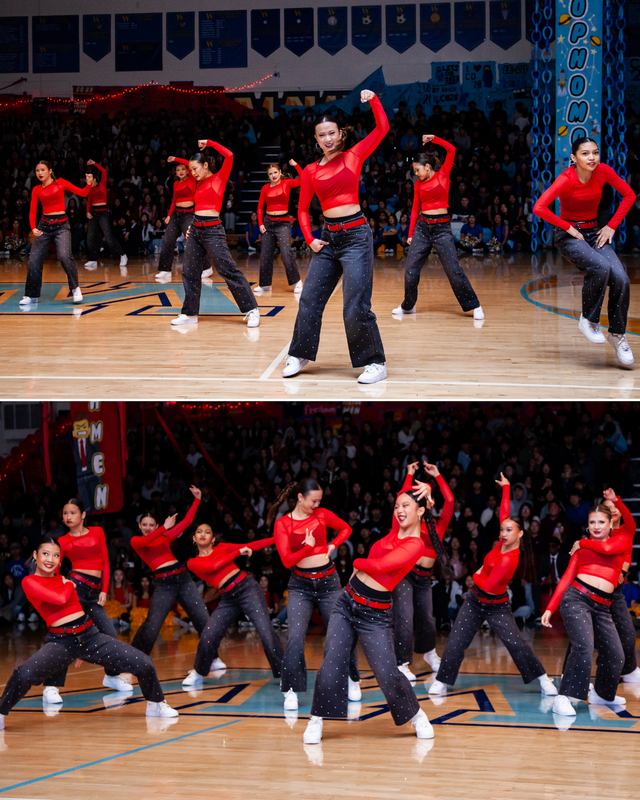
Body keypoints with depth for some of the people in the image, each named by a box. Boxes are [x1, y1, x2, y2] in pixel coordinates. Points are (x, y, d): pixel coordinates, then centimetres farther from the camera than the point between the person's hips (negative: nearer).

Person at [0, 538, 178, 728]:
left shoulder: (62, 579, 14)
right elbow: (60, 599, -15)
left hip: (90, 635, 6)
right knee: (24, 674, -32)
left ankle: (155, 704, 27)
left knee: (145, 664, -1)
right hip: (60, 642, -6)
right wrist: (69, 585, 1)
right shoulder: (29, 582, -5)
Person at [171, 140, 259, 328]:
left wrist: (209, 143, -5)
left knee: (228, 270, -9)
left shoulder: (219, 178, -2)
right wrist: (193, 226, 11)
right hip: (195, 229, 7)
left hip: (212, 230, -7)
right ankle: (190, 313, 16)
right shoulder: (199, 184, 16)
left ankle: (251, 310, -5)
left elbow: (229, 155, -14)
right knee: (190, 273, 7)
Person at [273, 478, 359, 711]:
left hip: (329, 582, 2)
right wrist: (308, 546, -13)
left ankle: (352, 680, 26)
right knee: (295, 637, -17)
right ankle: (291, 691, -8)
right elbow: (287, 561, -12)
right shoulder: (282, 524, -5)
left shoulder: (322, 515, 2)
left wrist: (333, 546, 4)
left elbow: (346, 529, 18)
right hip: (301, 585, -2)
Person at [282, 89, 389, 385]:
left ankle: (375, 363, 3)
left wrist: (372, 100, -7)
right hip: (328, 237, 4)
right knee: (310, 298, 8)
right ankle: (298, 355, 23)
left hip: (355, 235, -4)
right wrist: (309, 239, 5)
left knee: (356, 307, -8)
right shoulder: (311, 171, 9)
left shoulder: (353, 156, 2)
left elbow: (382, 128, -1)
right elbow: (303, 209, 16)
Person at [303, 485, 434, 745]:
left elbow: (378, 565, -19)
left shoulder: (415, 546, -14)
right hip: (348, 602, 6)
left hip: (375, 613, -6)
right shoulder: (395, 532, 9)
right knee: (332, 664, -4)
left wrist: (358, 562, -1)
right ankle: (316, 721, 6)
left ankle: (417, 716, 17)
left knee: (387, 674, -7)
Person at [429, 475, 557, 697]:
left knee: (516, 644, -9)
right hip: (475, 601, 7)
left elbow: (488, 586, -28)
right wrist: (506, 488, 13)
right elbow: (504, 512, 5)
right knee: (456, 642, 0)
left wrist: (477, 576, -8)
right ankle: (441, 682, 5)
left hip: (496, 607, -7)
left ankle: (544, 680, 4)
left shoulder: (508, 560, -27)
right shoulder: (504, 543, -6)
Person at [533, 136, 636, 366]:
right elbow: (539, 208, -26)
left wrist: (612, 226, -1)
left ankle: (618, 335, -2)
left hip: (594, 233, 4)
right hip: (569, 235, -4)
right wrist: (568, 227, -20)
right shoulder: (567, 179, -18)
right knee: (601, 267, -33)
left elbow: (629, 195, 6)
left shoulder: (603, 171, -6)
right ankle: (588, 320, -11)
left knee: (620, 278, -19)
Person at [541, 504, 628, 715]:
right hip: (576, 597, -3)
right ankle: (563, 698, -19)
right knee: (584, 647, -22)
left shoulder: (621, 540, 14)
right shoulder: (580, 548, 13)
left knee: (615, 655, 4)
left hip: (601, 607, 3)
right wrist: (550, 608, -1)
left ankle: (602, 694, 30)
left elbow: (607, 549, -9)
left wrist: (583, 543, 8)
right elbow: (566, 578, 8)